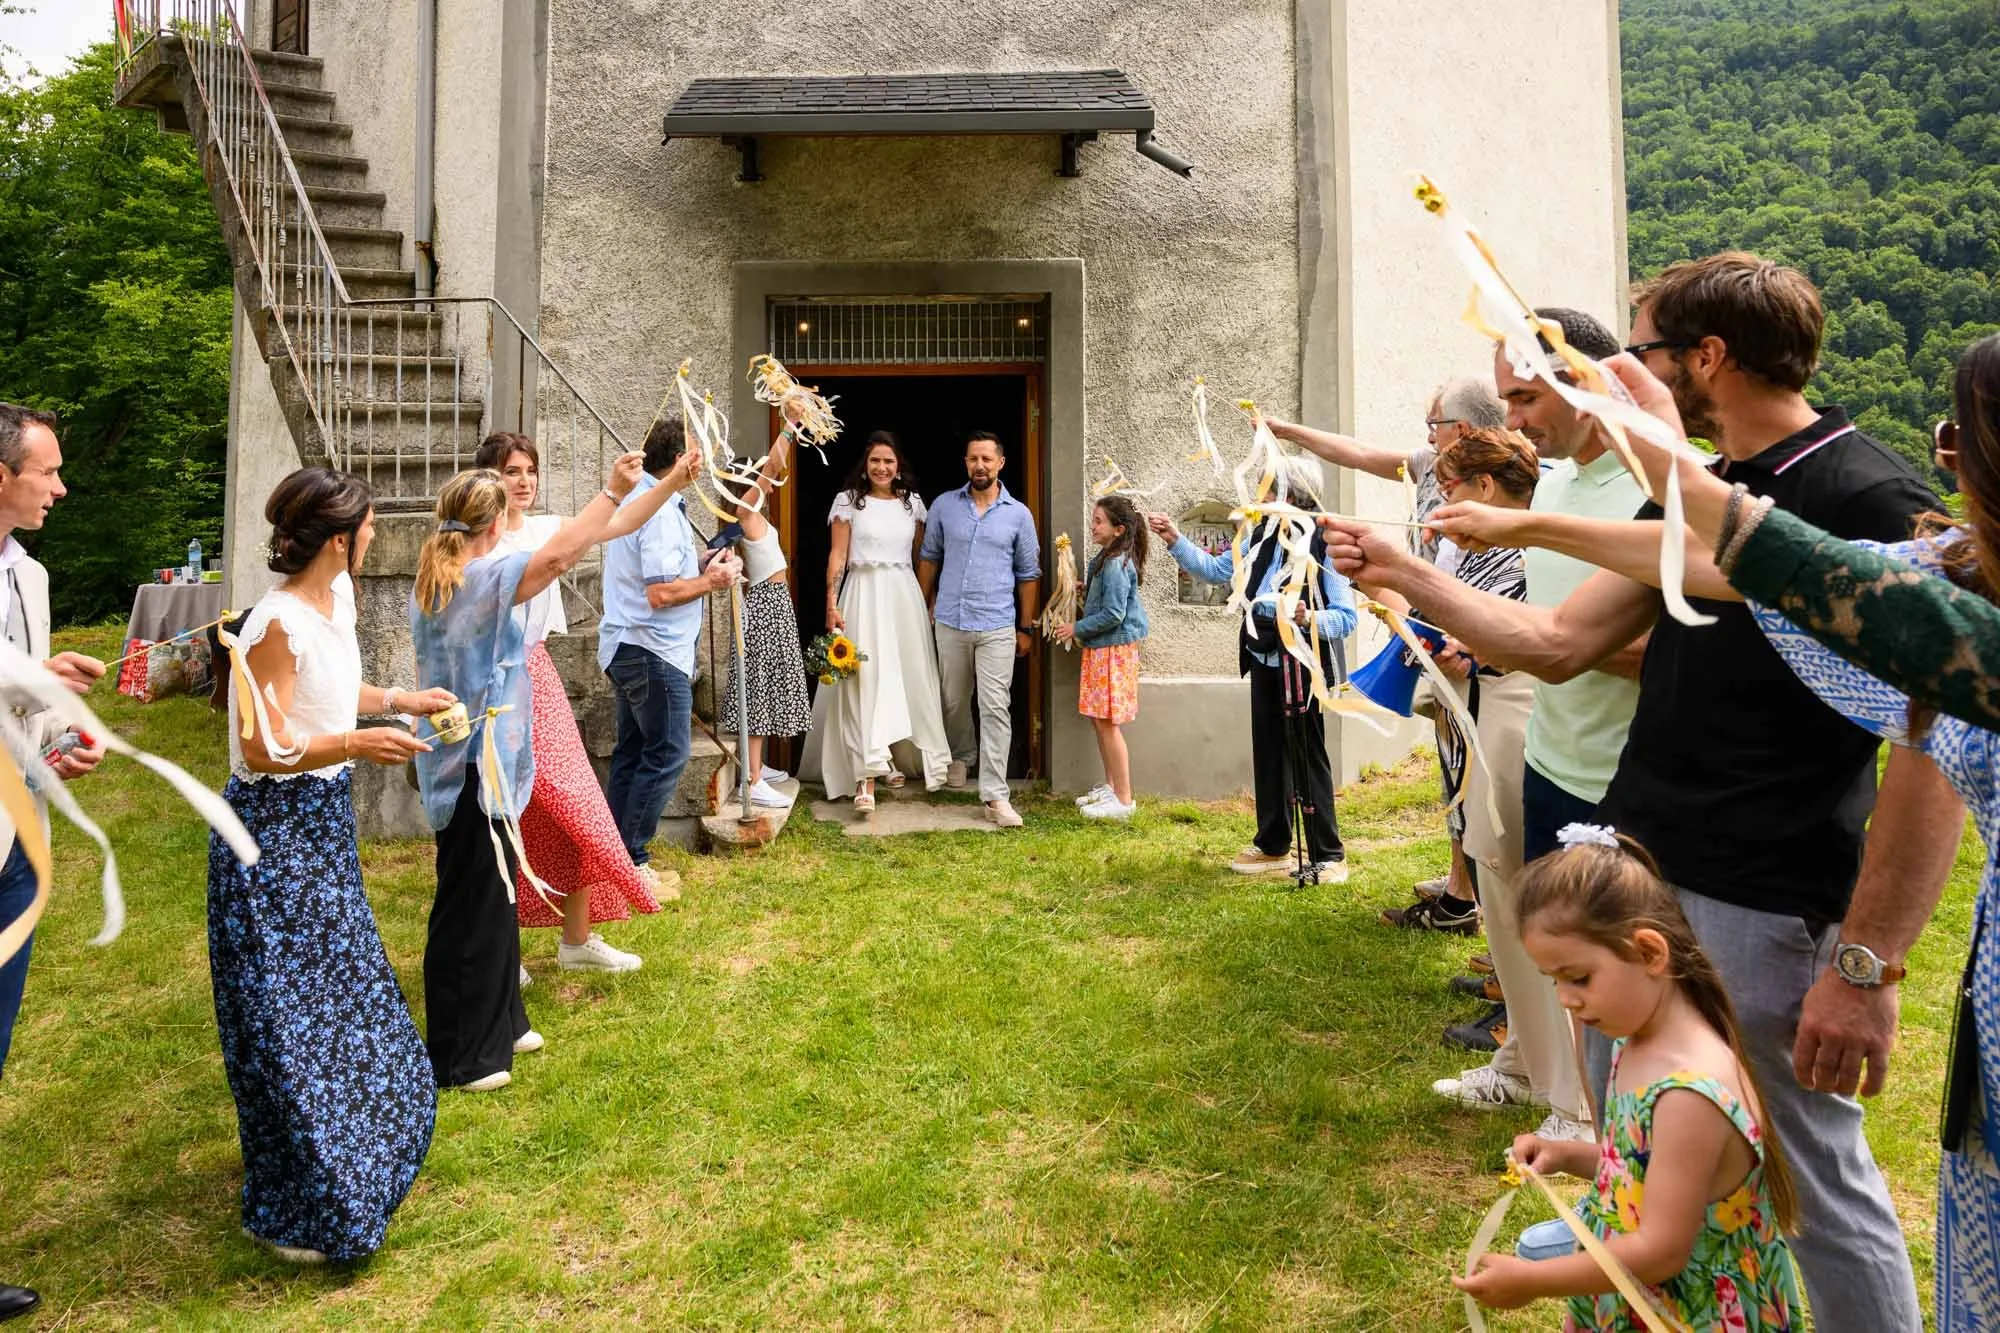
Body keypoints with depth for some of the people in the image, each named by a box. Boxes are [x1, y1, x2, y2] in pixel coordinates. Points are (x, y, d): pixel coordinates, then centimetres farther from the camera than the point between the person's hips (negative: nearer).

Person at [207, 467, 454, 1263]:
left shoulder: (336, 596, 4)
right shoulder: (280, 623, -23)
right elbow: (264, 751, -22)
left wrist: (399, 700, 10)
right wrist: (358, 743, -32)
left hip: (323, 825, 9)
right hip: (274, 832, -9)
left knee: (338, 995, 20)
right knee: (287, 1017, 1)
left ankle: (346, 1161, 40)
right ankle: (288, 1214, 17)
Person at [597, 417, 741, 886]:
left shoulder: (638, 496, 12)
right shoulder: (662, 511, -20)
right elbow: (661, 592, -25)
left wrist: (701, 561, 10)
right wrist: (711, 581, -11)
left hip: (628, 648, 11)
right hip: (654, 651, -11)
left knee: (633, 751, 15)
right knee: (667, 755, -4)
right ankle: (631, 861, 2)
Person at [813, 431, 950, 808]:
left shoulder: (912, 502, 11)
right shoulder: (848, 501, 2)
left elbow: (922, 558, 13)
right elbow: (838, 555, -1)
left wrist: (930, 603, 8)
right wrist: (832, 603, -9)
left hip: (905, 595, 4)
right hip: (863, 594, -4)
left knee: (907, 678, 7)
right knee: (866, 679, -11)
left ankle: (897, 757, 27)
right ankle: (867, 778, -15)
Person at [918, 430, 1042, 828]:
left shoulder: (1018, 514, 2)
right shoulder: (944, 506, 4)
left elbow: (1028, 574, 7)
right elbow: (929, 558, 13)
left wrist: (1026, 627, 6)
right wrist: (924, 607, 9)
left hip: (997, 627, -2)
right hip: (950, 623, 2)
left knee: (996, 708, -8)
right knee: (954, 701, 16)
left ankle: (995, 795, -7)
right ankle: (960, 758, 43)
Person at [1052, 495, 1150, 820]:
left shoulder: (1116, 564, -19)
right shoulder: (1105, 559, 11)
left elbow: (1113, 615, -21)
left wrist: (1077, 629, -13)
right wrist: (1084, 593, 9)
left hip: (1113, 649, -10)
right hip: (1101, 647, 10)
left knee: (1106, 722, -6)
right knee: (1098, 720, 15)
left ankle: (1124, 800, 0)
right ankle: (1111, 786, 27)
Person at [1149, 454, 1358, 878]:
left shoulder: (1324, 545, -17)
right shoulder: (1262, 536, 4)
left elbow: (1346, 617, -18)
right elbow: (1215, 569, 14)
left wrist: (1310, 618, -36)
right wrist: (1175, 541, 5)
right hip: (1264, 662, 7)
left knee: (1308, 759, 0)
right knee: (1268, 755, 15)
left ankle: (1328, 856, 12)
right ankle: (1273, 846, 29)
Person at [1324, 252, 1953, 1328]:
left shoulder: (1872, 503, -14)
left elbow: (1936, 747, -18)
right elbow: (1558, 644, 12)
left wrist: (1865, 963, -20)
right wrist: (1401, 574, 10)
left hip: (1757, 911, -8)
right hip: (1632, 874, 8)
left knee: (1817, 1185, 5)